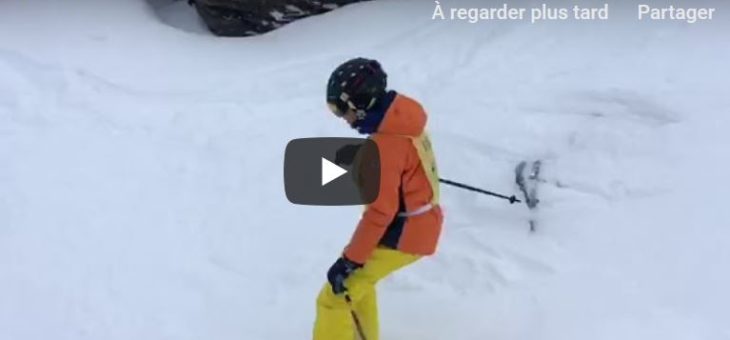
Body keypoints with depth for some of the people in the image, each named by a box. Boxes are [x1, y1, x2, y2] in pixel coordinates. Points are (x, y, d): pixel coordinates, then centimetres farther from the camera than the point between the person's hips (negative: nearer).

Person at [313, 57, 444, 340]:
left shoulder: (385, 144, -27)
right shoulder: (401, 119, 2)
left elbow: (381, 210, -27)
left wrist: (349, 259, -20)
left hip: (401, 236, -10)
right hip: (420, 224, 10)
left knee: (335, 296, -4)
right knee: (357, 280, 29)